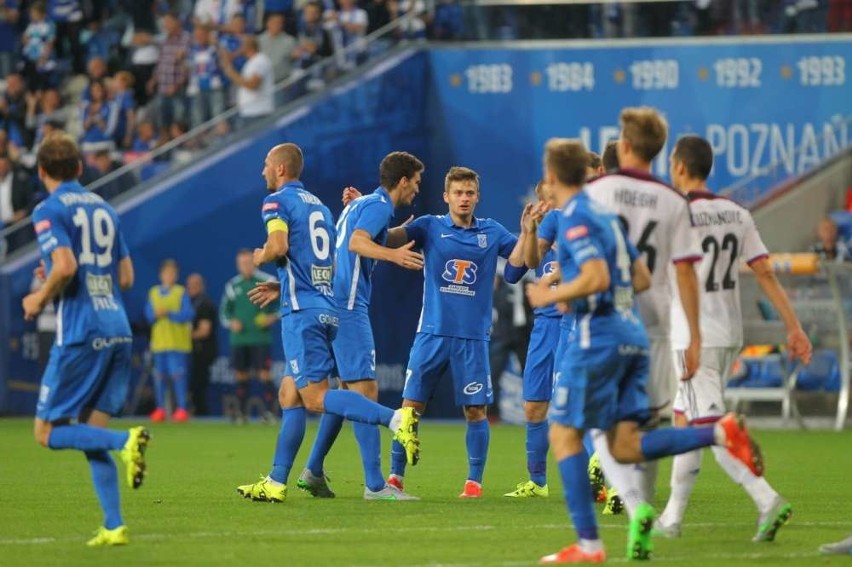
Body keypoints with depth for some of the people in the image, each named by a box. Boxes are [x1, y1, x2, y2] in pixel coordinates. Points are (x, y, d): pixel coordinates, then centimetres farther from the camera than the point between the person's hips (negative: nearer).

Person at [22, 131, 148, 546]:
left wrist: (40, 299, -2)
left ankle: (126, 441, -20)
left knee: (48, 433, 2)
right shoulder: (103, 208, 17)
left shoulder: (49, 210, -5)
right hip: (117, 329, 7)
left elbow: (65, 267, -20)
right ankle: (114, 526, -1)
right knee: (90, 436, 11)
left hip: (80, 333, -7)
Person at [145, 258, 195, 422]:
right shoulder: (154, 292, 12)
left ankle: (181, 408, -4)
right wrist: (156, 314, -14)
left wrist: (168, 314, -17)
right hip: (159, 340, 4)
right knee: (159, 375, 5)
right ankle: (160, 408, 13)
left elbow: (188, 314, -9)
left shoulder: (181, 292, -1)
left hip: (177, 340, -4)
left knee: (177, 373, -9)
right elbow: (148, 313, 8)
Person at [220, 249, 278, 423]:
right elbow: (224, 312, 16)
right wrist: (231, 322, -5)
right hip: (239, 339, 4)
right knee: (240, 376, 5)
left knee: (264, 374, -11)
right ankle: (241, 412, 14)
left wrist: (273, 317, -11)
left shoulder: (268, 282, -1)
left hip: (261, 338, -3)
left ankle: (270, 411, -10)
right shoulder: (232, 286, 9)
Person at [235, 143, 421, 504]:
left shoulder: (277, 201, -2)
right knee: (289, 395, 12)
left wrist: (261, 257, 3)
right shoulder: (318, 205, 22)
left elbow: (278, 246, -19)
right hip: (327, 308, 9)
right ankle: (276, 483, 11)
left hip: (302, 312, -9)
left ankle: (395, 418, -30)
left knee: (316, 398, -13)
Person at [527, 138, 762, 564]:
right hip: (631, 335, 8)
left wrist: (550, 296, -8)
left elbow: (597, 278, -23)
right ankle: (721, 432, -14)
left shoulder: (575, 218, -10)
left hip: (596, 337, -8)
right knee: (625, 447, 4)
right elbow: (642, 279, 21)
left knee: (563, 434, 1)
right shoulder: (604, 215, 19)